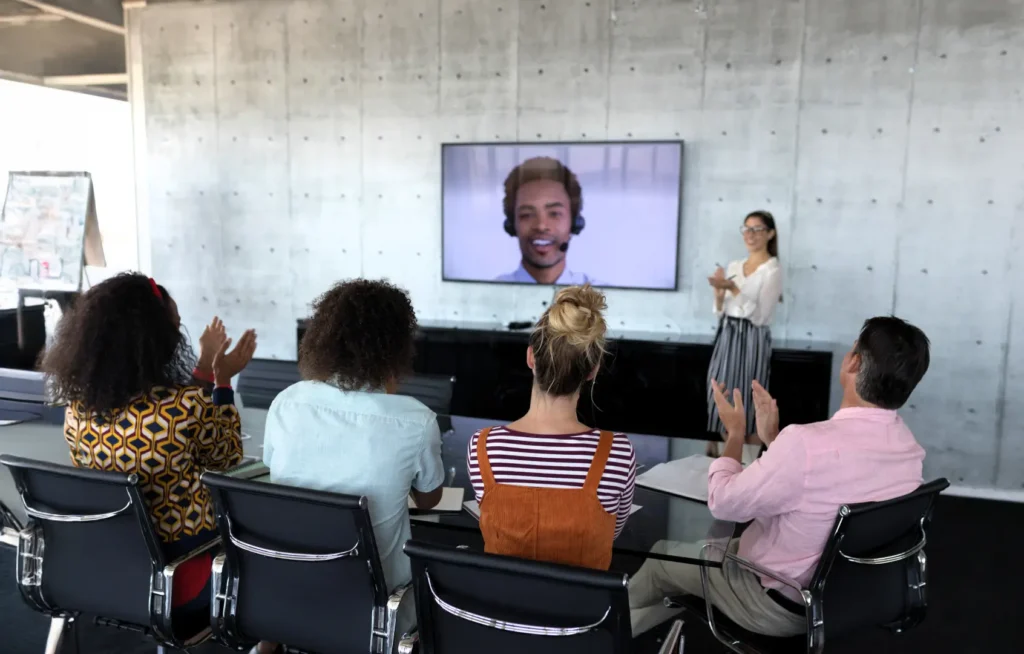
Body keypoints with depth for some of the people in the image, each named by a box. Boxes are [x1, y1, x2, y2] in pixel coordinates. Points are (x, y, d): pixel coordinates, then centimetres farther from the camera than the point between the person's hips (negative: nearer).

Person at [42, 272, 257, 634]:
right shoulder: (188, 407, -28)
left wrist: (204, 371, 10)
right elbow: (228, 458, -7)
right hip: (177, 581, -5)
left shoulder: (77, 410, -9)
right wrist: (222, 381, -1)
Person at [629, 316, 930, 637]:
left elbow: (724, 502, -20)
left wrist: (735, 433, -5)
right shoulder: (909, 446, -10)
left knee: (661, 556, 17)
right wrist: (772, 439, 12)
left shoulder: (808, 443, -36)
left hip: (784, 605, -7)